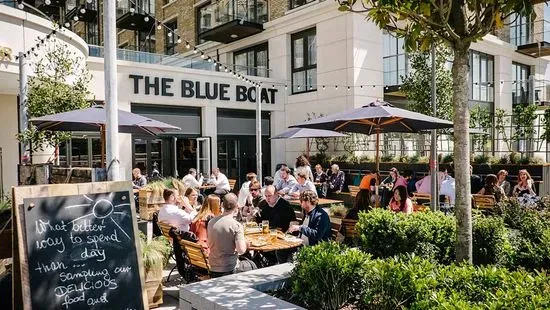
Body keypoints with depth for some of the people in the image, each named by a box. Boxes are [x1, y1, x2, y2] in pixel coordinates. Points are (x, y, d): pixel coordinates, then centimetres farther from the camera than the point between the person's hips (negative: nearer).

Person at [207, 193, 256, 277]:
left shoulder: (211, 222, -1)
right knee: (252, 266, 22)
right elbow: (241, 250, -23)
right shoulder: (236, 225, -18)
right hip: (230, 270, -6)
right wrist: (246, 244, -1)